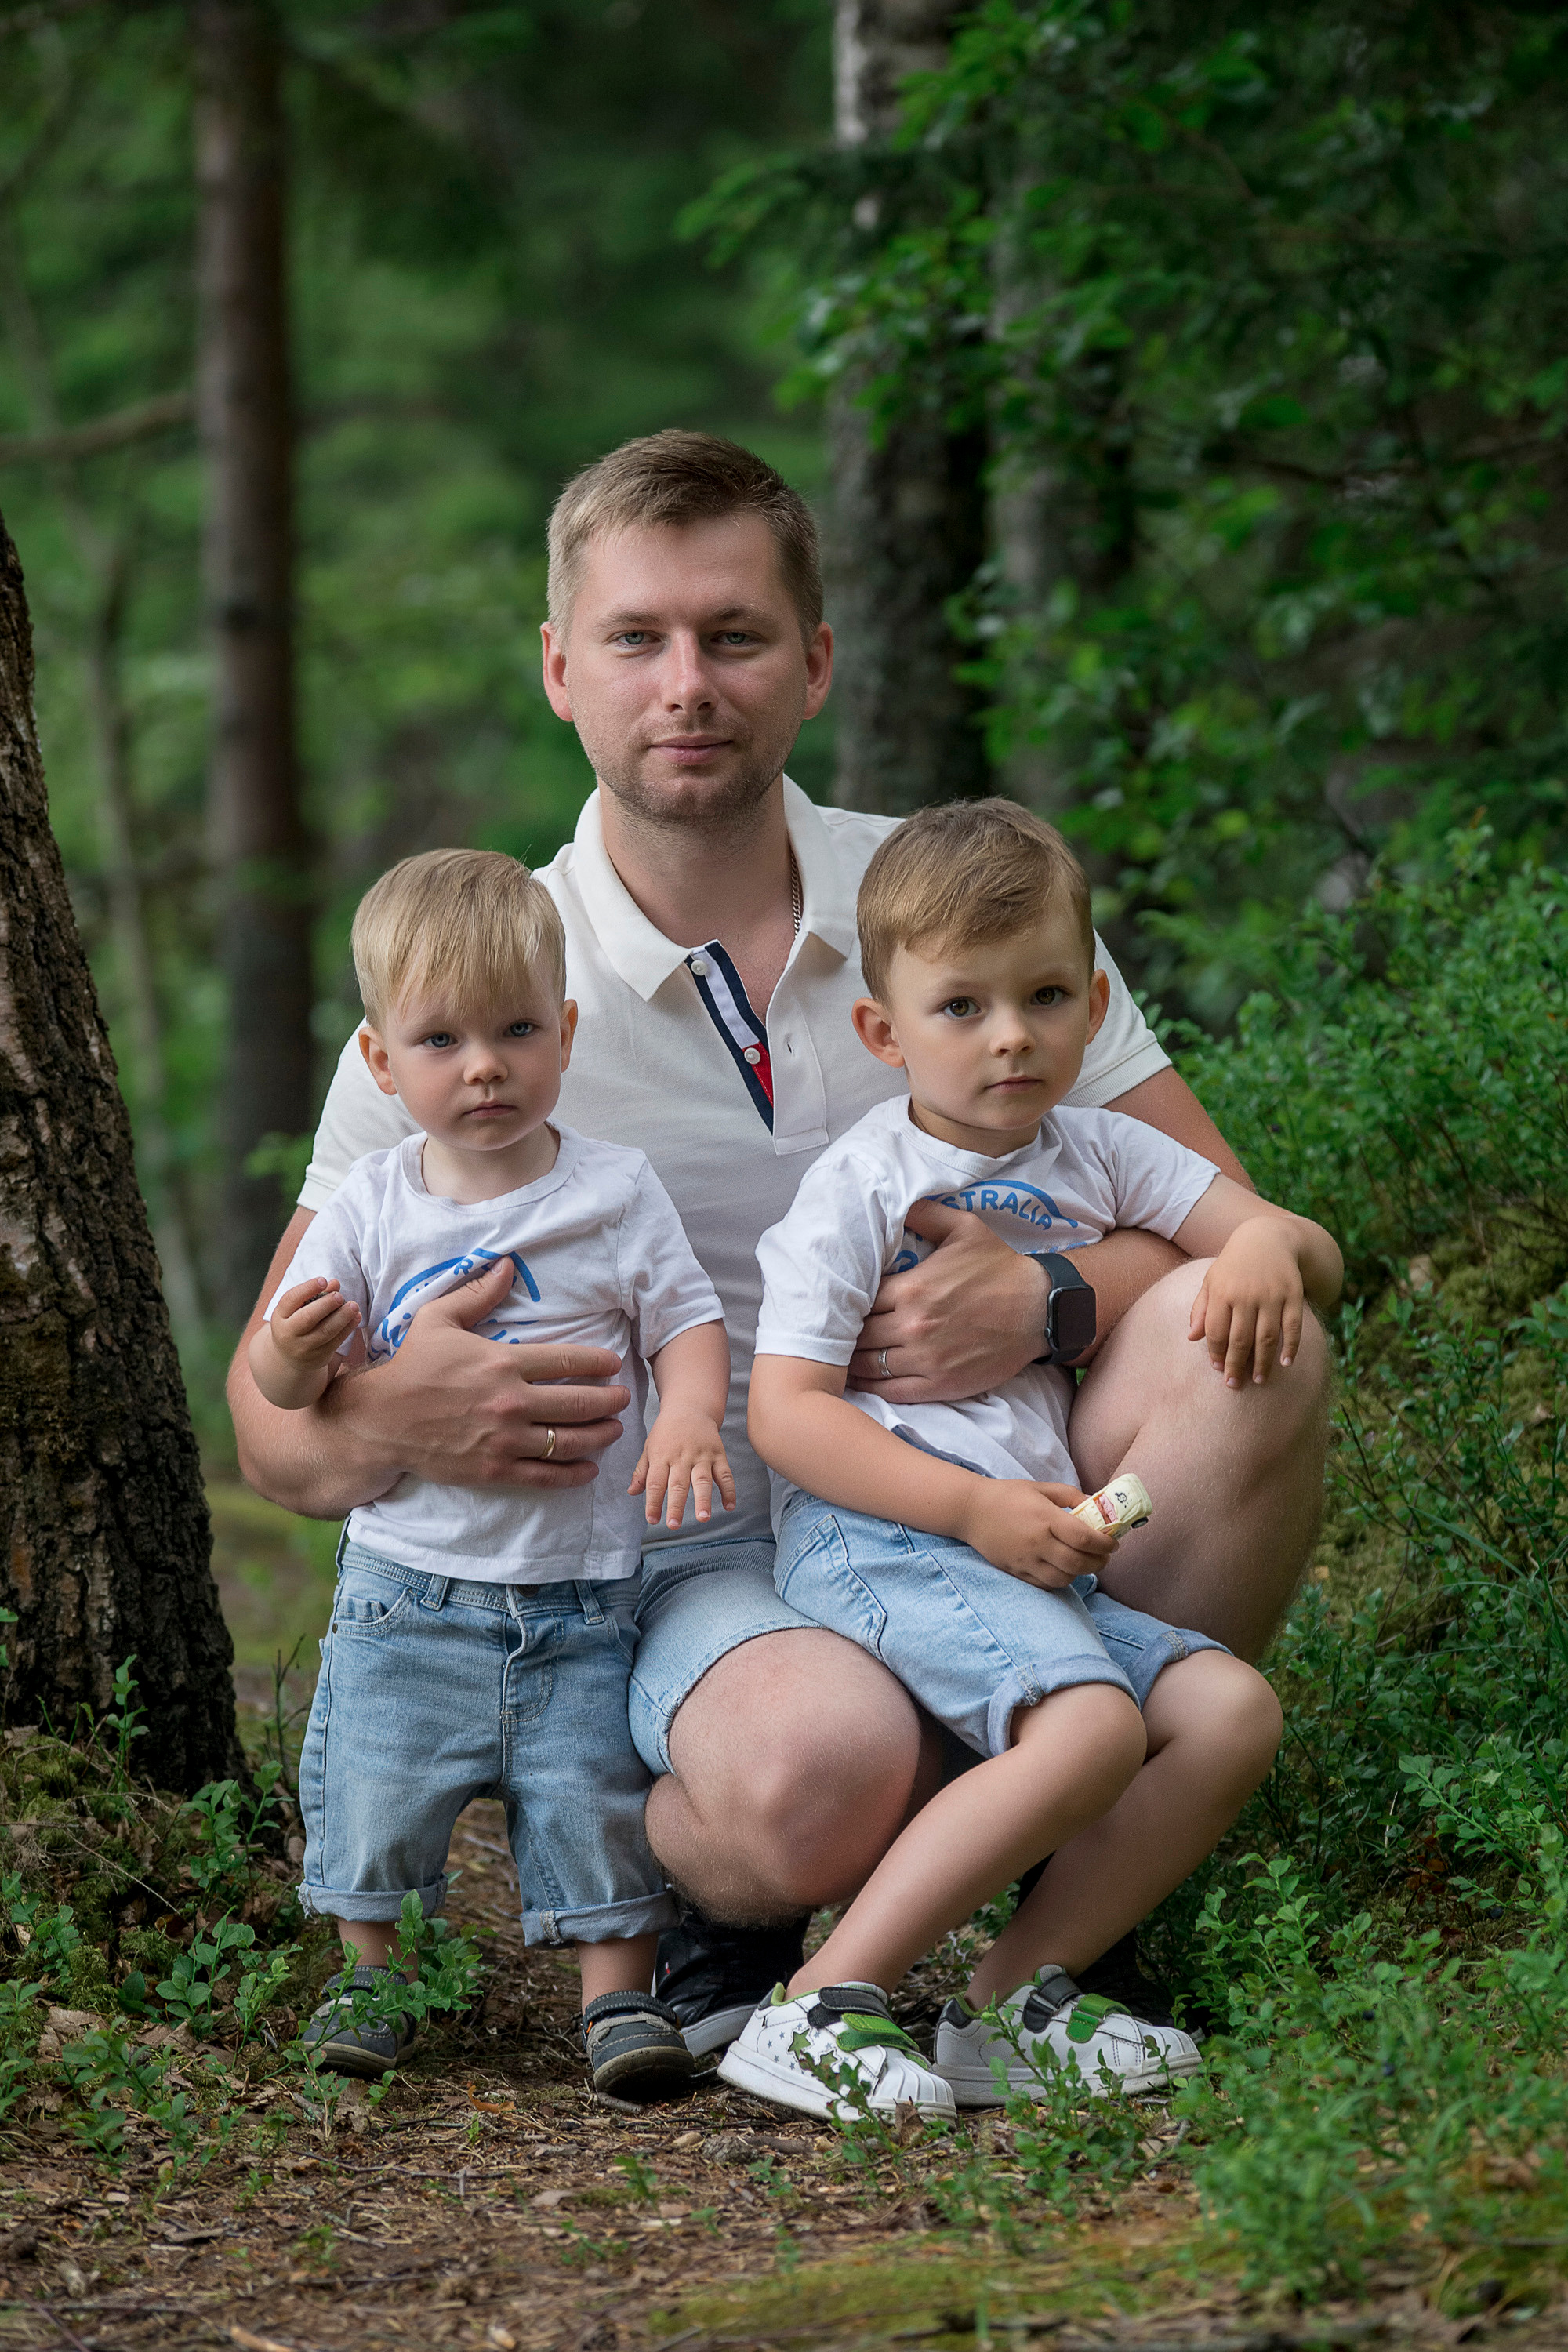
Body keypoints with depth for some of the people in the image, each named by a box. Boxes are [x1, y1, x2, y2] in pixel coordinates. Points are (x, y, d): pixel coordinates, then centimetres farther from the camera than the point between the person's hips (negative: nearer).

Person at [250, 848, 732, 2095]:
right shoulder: (372, 1207, 1)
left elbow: (687, 1321, -1)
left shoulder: (614, 1189, -1)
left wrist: (688, 1416, -22)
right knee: (370, 1790, 1)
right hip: (406, 1579, 1)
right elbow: (289, 1383, 2)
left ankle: (620, 1990, 12)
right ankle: (371, 1971, 22)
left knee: (594, 1794, -3)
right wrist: (294, 1357, -22)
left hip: (578, 1584, -1)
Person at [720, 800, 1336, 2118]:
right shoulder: (863, 1183, -1)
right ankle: (821, 2009, -28)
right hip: (872, 1542, -7)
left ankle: (1014, 2007, -9)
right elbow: (786, 1410, -9)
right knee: (1092, 1725, -30)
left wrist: (1266, 1245, -11)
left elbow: (1317, 1259, 15)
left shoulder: (1102, 1158, 15)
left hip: (1033, 1562, 7)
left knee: (1231, 1711, -13)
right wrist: (975, 1509, -17)